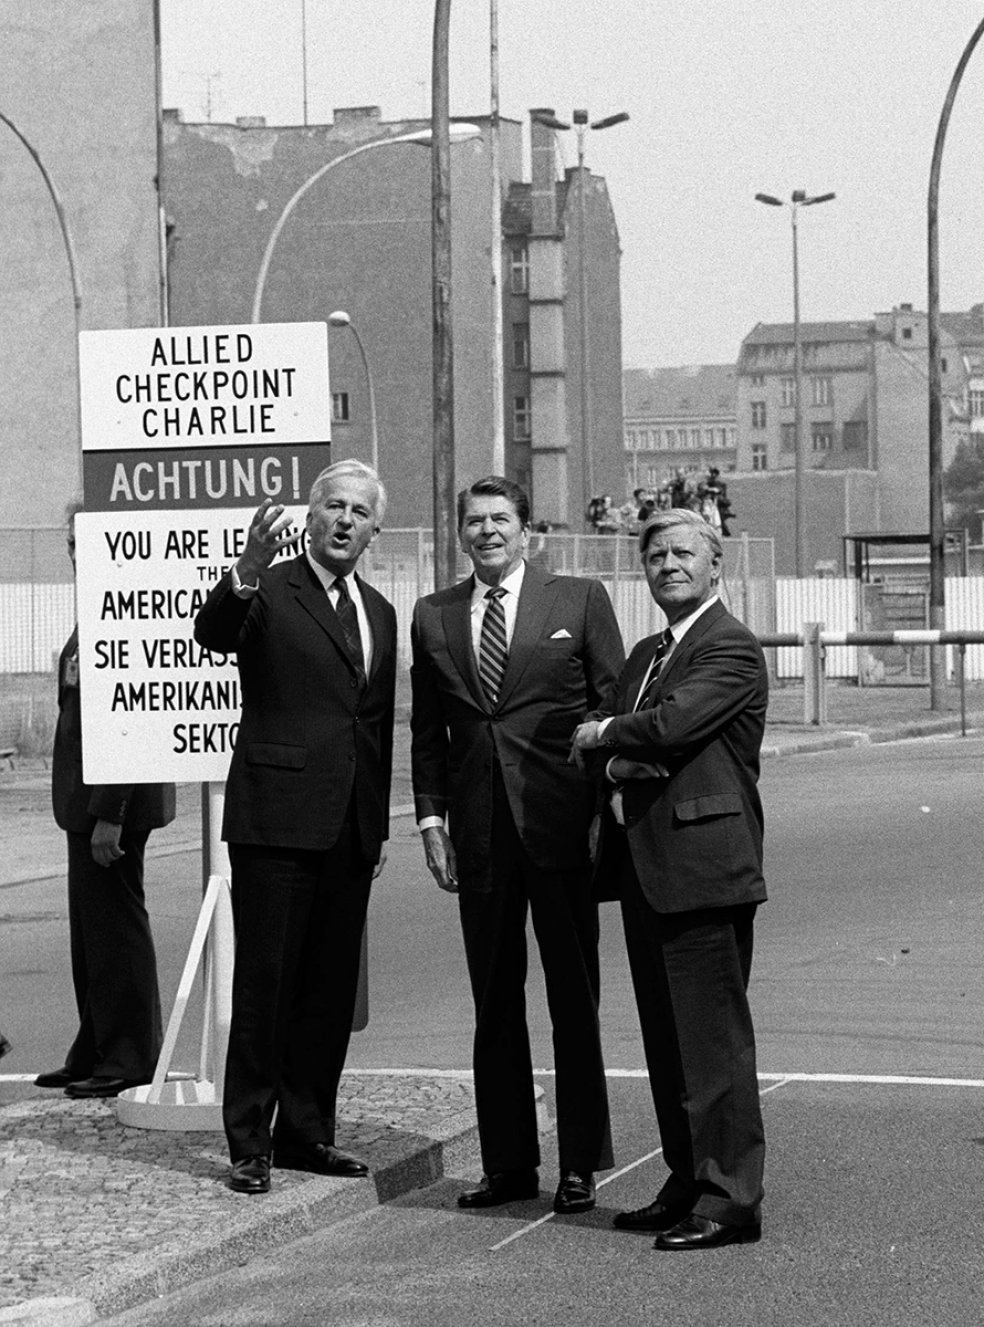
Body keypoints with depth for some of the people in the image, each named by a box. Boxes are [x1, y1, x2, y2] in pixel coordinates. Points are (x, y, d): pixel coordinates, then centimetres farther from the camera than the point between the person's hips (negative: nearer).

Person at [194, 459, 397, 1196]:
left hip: (349, 830, 6)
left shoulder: (379, 614, 16)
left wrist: (381, 824, 16)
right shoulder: (269, 594, -4)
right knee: (264, 984, -3)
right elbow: (213, 633, -25)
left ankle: (306, 1132, 19)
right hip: (277, 820, -6)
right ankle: (250, 1143, 2)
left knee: (332, 987, 10)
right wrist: (245, 575, -44)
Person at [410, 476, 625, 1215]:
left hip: (561, 823, -3)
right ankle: (508, 1162, 14)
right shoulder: (433, 618, 11)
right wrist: (432, 817, 4)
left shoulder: (581, 601, 3)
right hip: (479, 834, 3)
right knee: (494, 1006, 7)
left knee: (574, 1003, 3)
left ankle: (580, 1165, 10)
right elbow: (427, 729, 14)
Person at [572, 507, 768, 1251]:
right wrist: (617, 764, -8)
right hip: (646, 868, 9)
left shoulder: (731, 648, -9)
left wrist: (604, 735, -4)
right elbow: (598, 744, 15)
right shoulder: (646, 656, 20)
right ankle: (688, 1184, 21)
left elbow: (671, 724, -22)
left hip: (702, 867, -9)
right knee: (667, 1040, 13)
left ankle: (731, 1199, -4)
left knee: (713, 1038, -7)